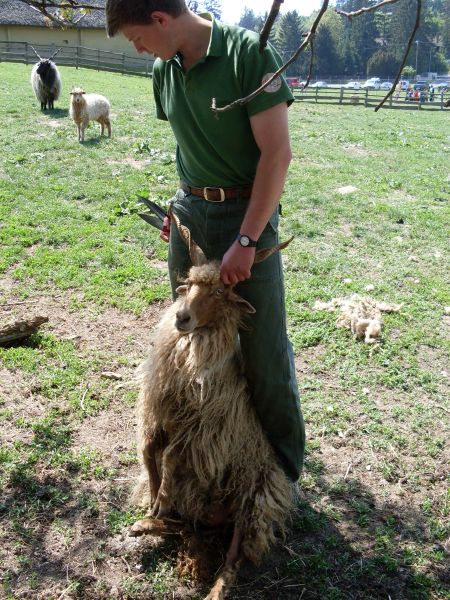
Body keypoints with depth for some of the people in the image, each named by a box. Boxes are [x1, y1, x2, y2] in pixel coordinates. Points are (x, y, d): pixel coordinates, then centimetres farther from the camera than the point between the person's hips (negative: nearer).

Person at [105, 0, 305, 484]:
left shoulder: (249, 53, -14)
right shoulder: (163, 70, 6)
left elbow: (277, 153, -18)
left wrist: (245, 241, -20)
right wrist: (182, 202, 9)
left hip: (248, 212, -6)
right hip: (189, 213, 6)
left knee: (264, 351, -1)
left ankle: (283, 467, 18)